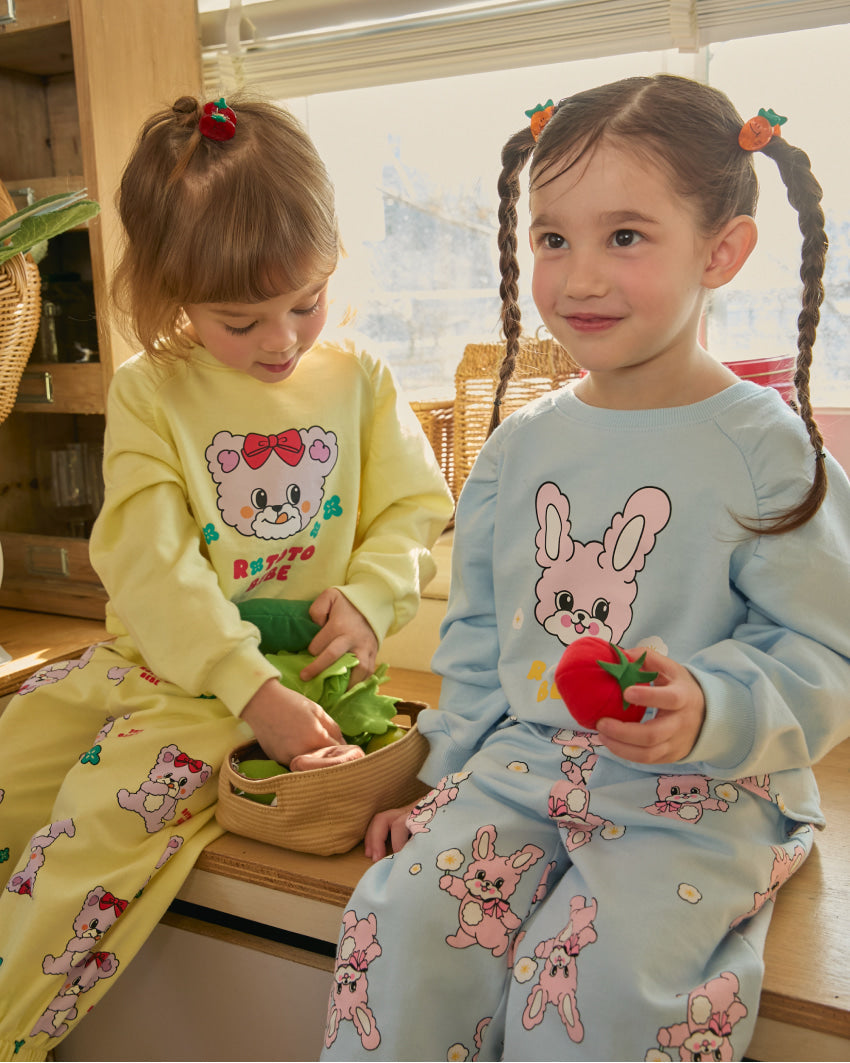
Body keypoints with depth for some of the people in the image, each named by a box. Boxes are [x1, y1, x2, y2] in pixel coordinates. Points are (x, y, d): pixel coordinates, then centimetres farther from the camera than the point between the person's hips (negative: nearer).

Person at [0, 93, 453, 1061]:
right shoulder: (149, 392, -2)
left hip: (296, 669, -2)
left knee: (110, 809, -22)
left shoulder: (360, 382, 2)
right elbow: (151, 563, -11)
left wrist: (368, 597, -15)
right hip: (157, 656, 3)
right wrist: (250, 690, -21)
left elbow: (412, 509, 7)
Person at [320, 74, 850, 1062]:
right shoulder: (518, 445, 8)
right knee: (400, 925, -17)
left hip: (701, 797, -3)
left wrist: (708, 709, -25)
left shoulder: (768, 450, -7)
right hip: (521, 766, 4)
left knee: (596, 982, -25)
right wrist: (450, 777, 13)